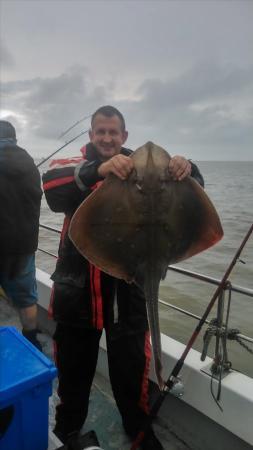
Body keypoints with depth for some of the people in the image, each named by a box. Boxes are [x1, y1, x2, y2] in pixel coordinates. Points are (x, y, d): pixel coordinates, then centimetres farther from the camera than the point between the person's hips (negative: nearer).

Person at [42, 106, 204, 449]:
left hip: (127, 285, 0)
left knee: (131, 364, 15)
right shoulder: (75, 166, -1)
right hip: (78, 285, 1)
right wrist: (98, 169, -41)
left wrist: (186, 170, -30)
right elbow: (52, 190, -24)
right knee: (74, 363, 19)